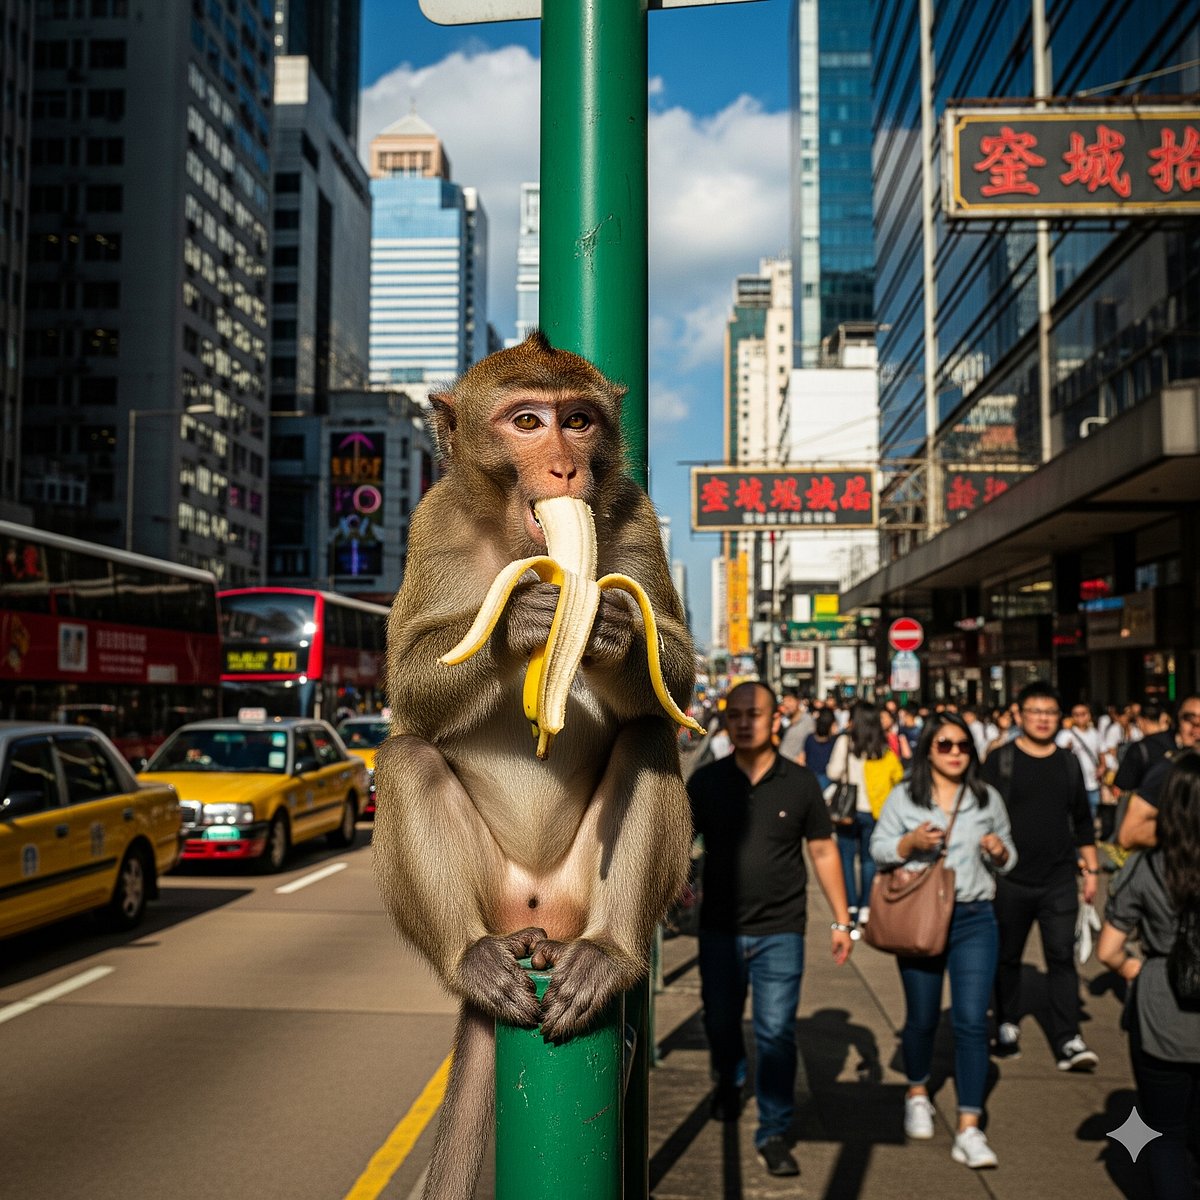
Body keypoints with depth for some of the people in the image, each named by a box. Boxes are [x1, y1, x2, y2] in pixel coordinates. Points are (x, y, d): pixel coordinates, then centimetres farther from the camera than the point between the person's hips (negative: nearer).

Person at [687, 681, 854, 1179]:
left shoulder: (799, 782, -4)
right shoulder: (706, 781, -2)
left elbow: (823, 851, 3)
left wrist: (841, 920, 3)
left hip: (779, 931, -2)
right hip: (719, 928, 2)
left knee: (777, 1033, -3)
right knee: (719, 1021, 18)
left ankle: (773, 1133, 12)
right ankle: (729, 1079, 49)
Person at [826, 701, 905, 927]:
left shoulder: (845, 742, -10)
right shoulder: (885, 749, 0)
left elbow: (833, 773, -12)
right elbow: (898, 776, 3)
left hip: (849, 808, -3)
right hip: (874, 810, 3)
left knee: (847, 857, 4)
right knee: (869, 859, 11)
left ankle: (851, 907, -1)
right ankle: (866, 908, 8)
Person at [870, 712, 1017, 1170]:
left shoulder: (988, 798, 6)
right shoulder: (903, 797, 1)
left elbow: (1008, 861, 13)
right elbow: (878, 850, 1)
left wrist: (999, 852, -10)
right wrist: (910, 842, -17)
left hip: (974, 919, 1)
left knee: (971, 1021, -7)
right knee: (922, 1017, 13)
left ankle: (969, 1129, -1)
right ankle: (918, 1094, 39)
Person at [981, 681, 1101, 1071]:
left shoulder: (1068, 763, 9)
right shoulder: (1000, 760, -3)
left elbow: (1083, 821, 15)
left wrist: (1091, 869, 11)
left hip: (1059, 880, 2)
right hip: (1011, 879, -2)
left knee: (1062, 957, -3)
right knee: (1008, 957, 10)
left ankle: (1067, 1041, -2)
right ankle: (1008, 1026, 26)